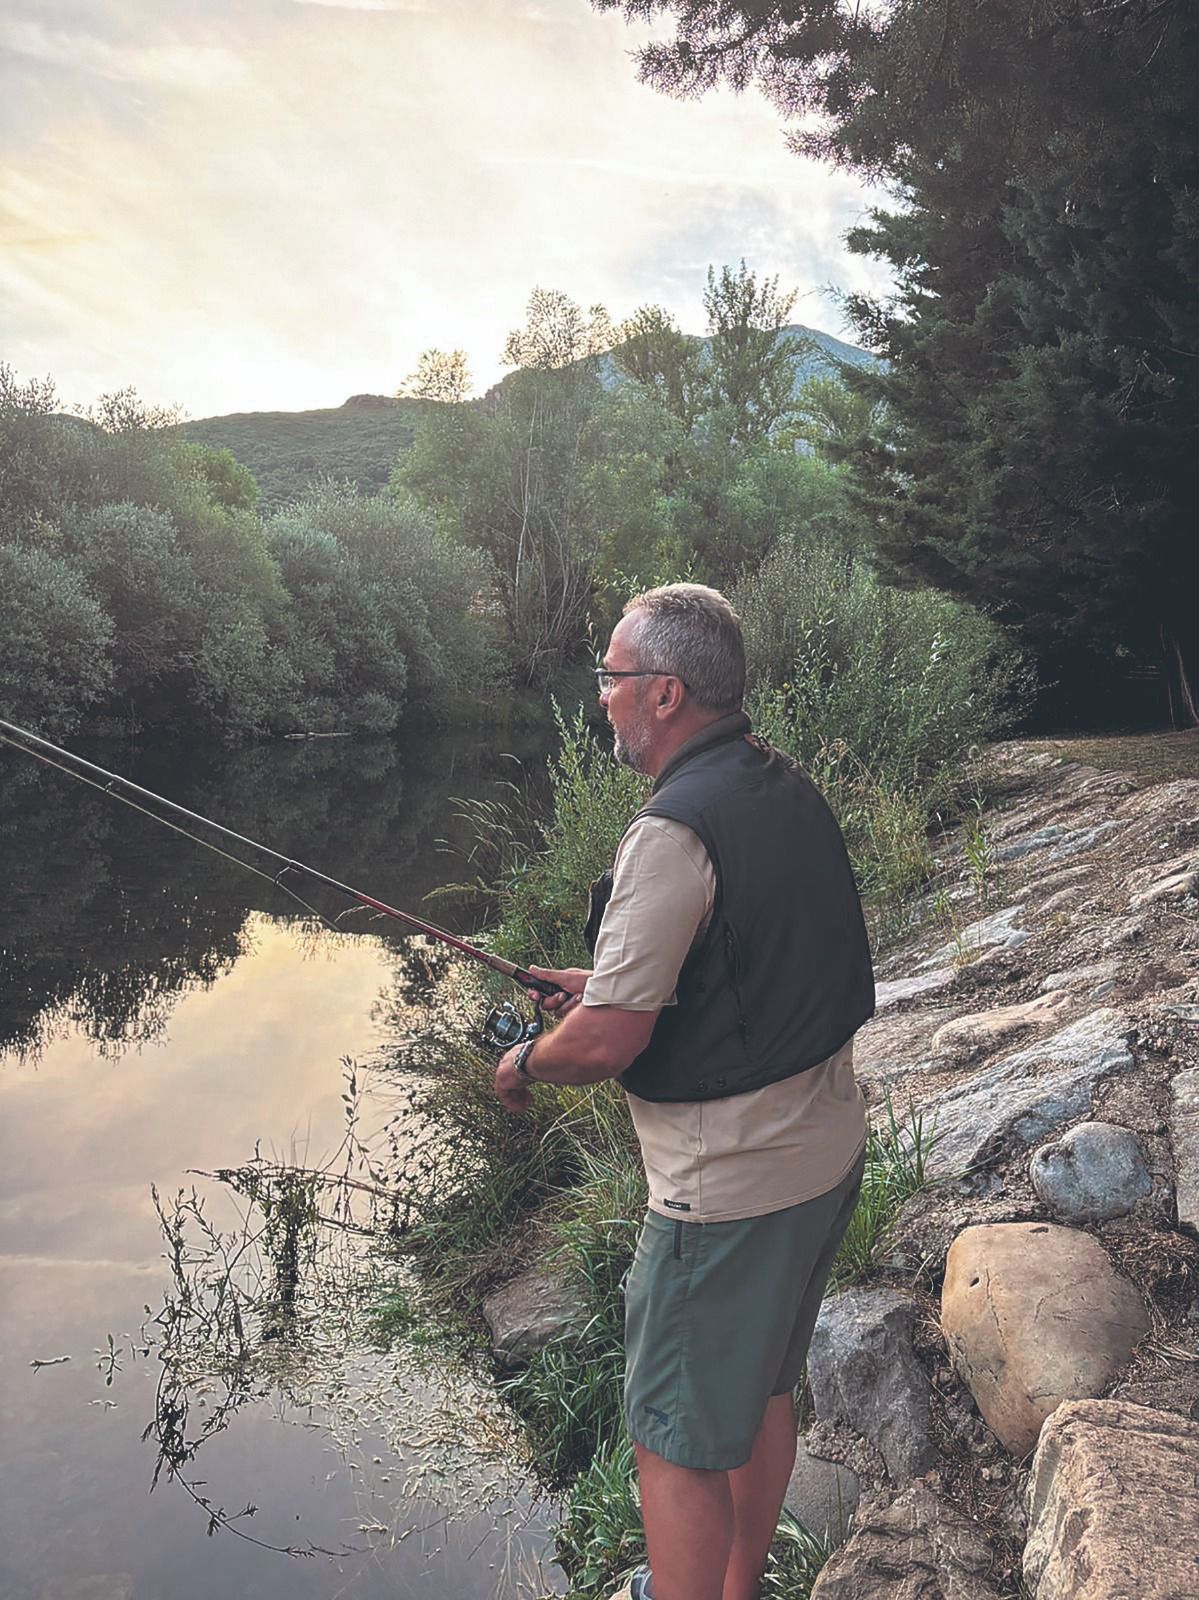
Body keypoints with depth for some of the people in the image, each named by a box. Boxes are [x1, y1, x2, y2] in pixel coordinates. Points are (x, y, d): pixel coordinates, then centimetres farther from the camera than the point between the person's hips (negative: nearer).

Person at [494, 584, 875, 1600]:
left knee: (680, 1440, 8)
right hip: (829, 1147, 10)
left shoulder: (674, 832, -25)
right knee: (764, 1390, 26)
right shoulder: (790, 790, 4)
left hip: (730, 1190, -10)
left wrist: (525, 1065, -3)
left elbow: (605, 1045, -24)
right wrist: (614, 981, 16)